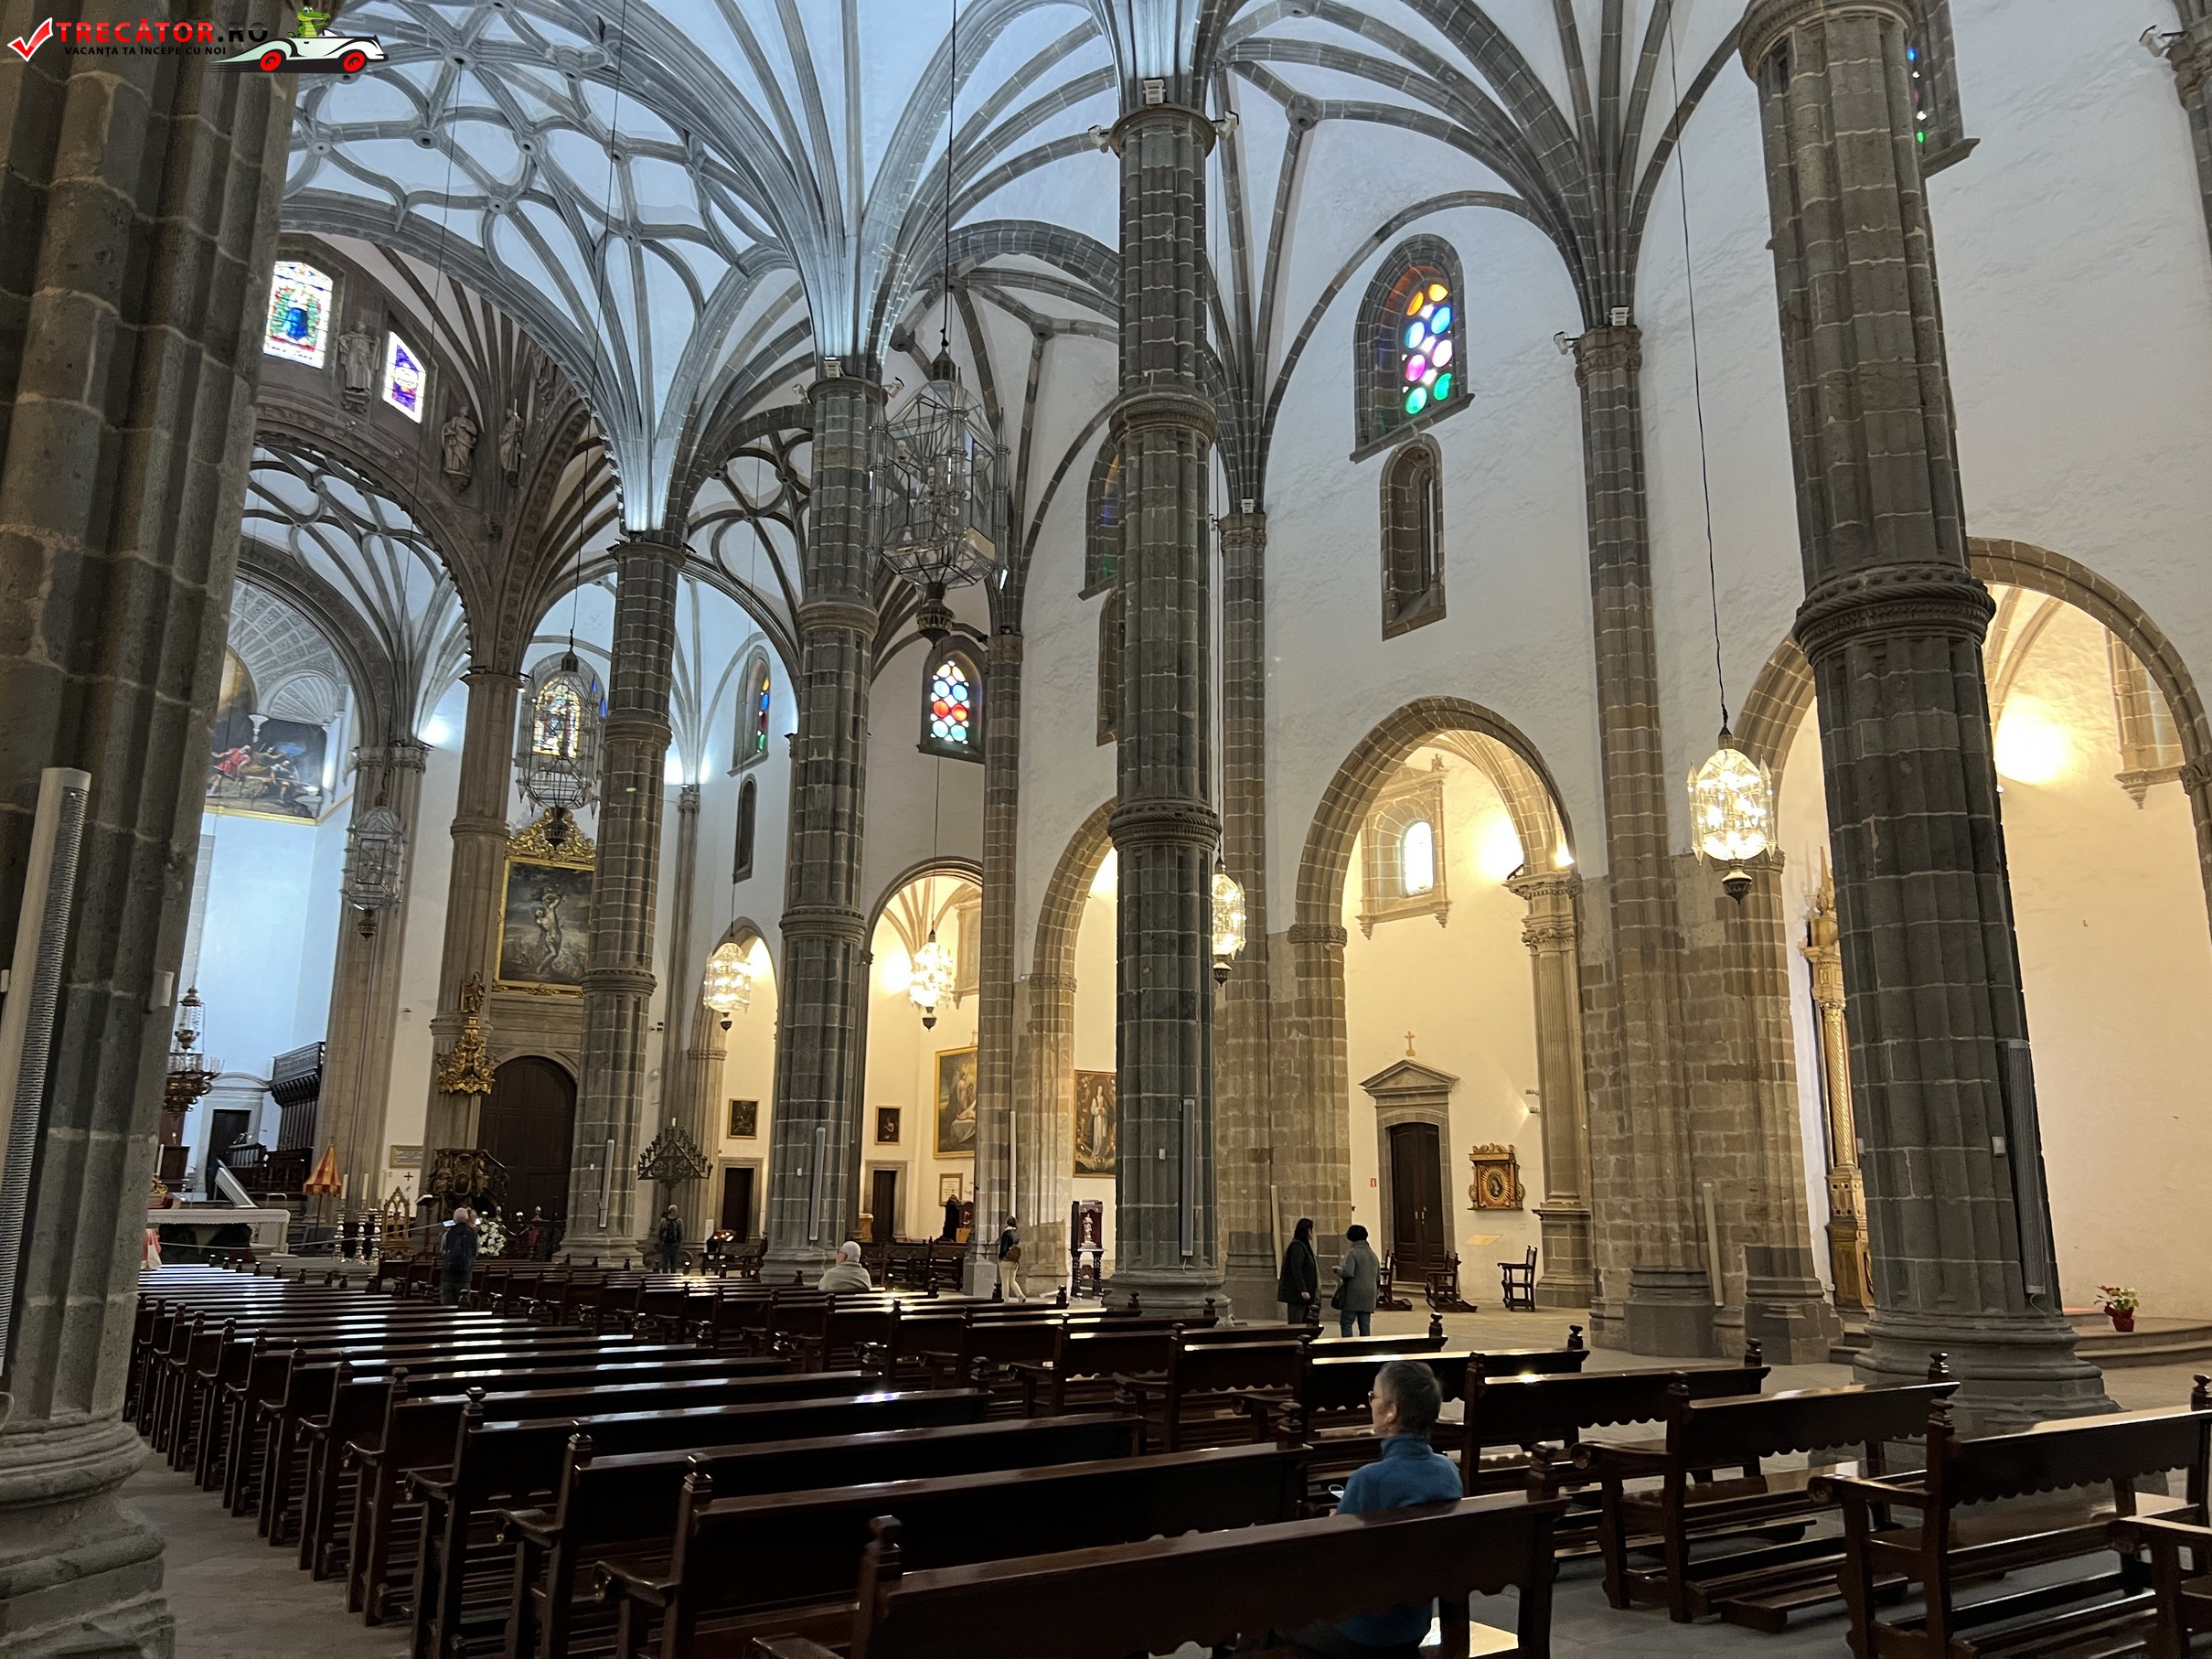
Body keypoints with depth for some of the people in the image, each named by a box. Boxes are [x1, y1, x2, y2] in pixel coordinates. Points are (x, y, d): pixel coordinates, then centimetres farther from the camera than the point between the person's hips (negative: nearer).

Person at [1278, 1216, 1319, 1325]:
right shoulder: (1297, 1246, -13)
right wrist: (1303, 1290, -23)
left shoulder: (1303, 1245, 18)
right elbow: (1296, 1270, -21)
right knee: (1295, 1324, -9)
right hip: (1296, 1292, -10)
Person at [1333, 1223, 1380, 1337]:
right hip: (1369, 1295, 7)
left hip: (1354, 1294, -7)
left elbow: (1348, 1272, -20)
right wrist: (1377, 1292, 30)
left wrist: (1338, 1270, -1)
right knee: (1365, 1325, 8)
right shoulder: (1372, 1254, 15)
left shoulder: (1352, 1252, -8)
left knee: (1346, 1323, -1)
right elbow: (1378, 1277, 19)